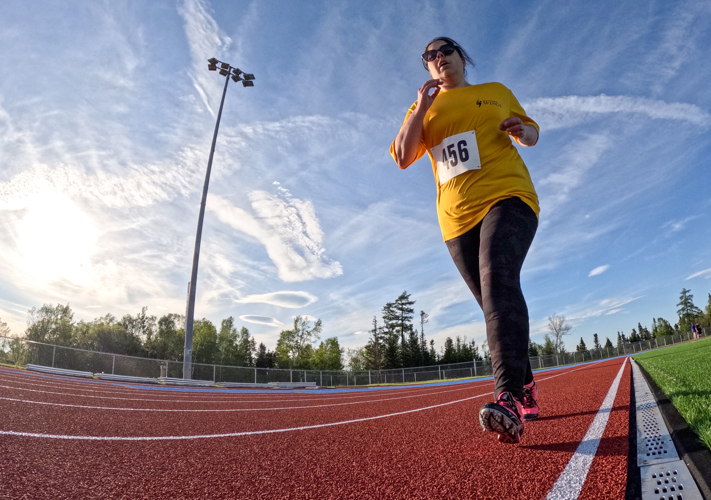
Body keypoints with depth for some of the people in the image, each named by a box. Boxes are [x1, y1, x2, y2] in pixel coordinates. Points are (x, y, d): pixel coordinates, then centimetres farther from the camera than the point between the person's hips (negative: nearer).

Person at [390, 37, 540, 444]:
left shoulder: (497, 92, 19)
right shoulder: (423, 109, 19)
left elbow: (532, 133, 25)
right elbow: (401, 158, 4)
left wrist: (523, 130, 1)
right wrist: (421, 107, -3)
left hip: (507, 197, -2)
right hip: (457, 217, 3)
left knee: (498, 279, -30)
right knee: (495, 305, 5)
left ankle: (509, 398, -38)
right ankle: (527, 389, 23)